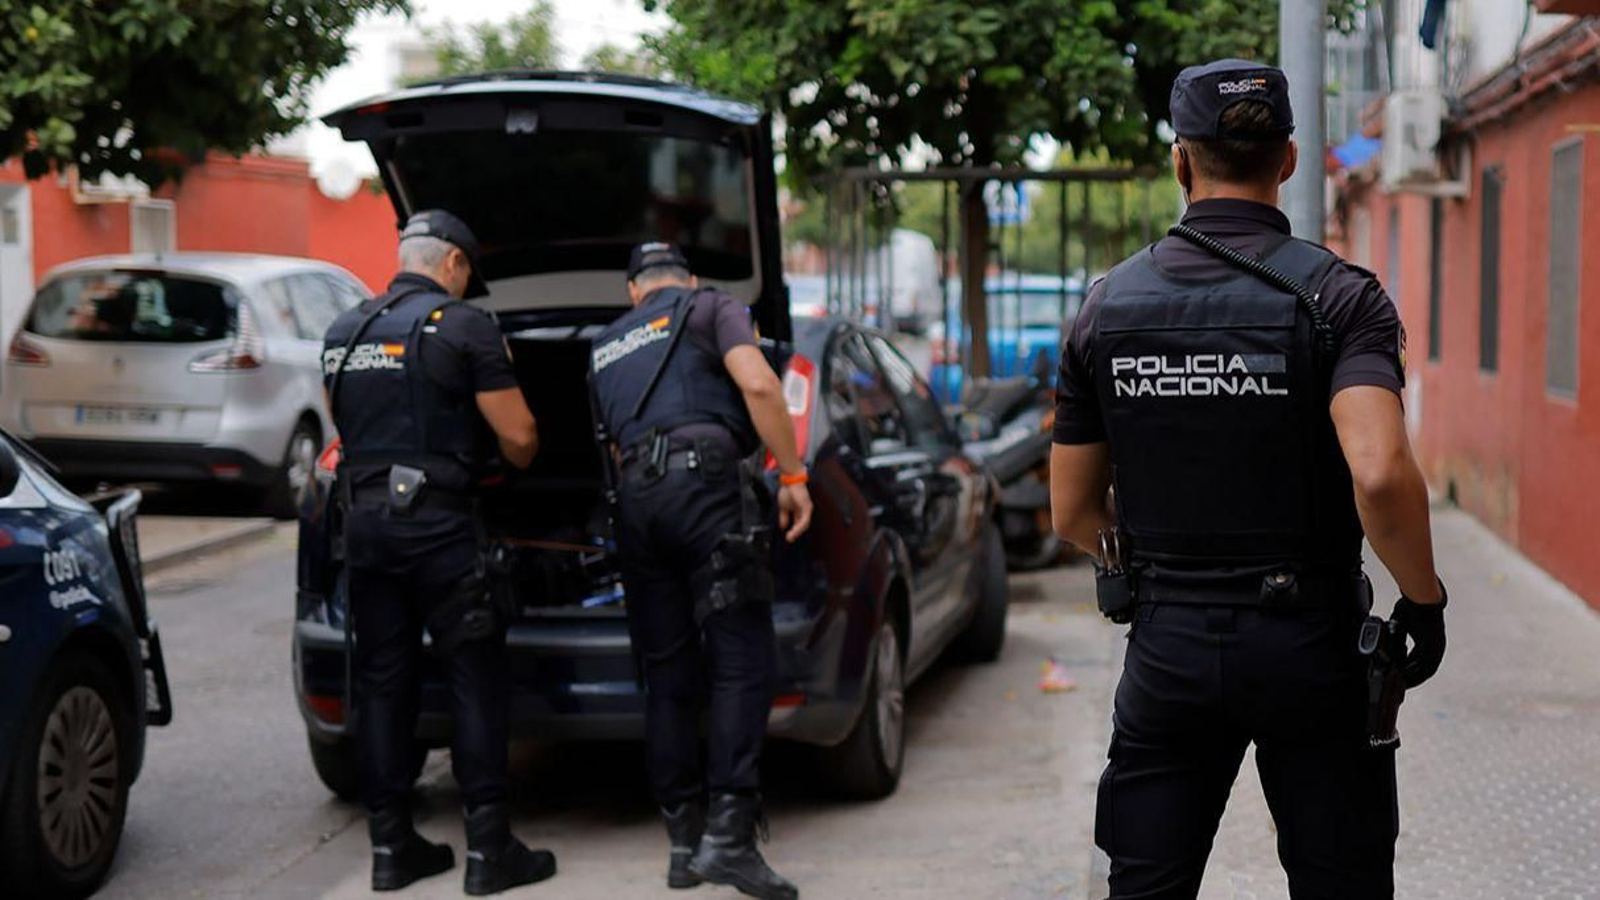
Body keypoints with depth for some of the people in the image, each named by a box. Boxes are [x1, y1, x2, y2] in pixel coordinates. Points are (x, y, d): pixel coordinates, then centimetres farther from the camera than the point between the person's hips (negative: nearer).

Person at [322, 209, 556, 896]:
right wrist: (517, 456, 14)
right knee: (476, 679, 1)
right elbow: (517, 436, -8)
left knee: (382, 682, 10)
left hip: (364, 522, 6)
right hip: (438, 523, -6)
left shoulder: (341, 334, 13)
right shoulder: (463, 326, -7)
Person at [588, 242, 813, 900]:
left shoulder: (605, 348, 28)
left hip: (635, 501, 6)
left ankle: (685, 842, 10)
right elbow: (757, 384, -6)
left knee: (668, 677, 8)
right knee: (742, 664, -6)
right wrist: (793, 475, -4)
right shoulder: (713, 309, 11)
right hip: (707, 482, -5)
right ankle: (728, 837, -16)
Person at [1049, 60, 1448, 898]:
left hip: (1166, 642, 3)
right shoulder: (1338, 295, -10)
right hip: (1307, 641, -2)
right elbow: (1380, 475, -25)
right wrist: (1424, 600, -9)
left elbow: (1073, 512, 5)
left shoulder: (1109, 304, 1)